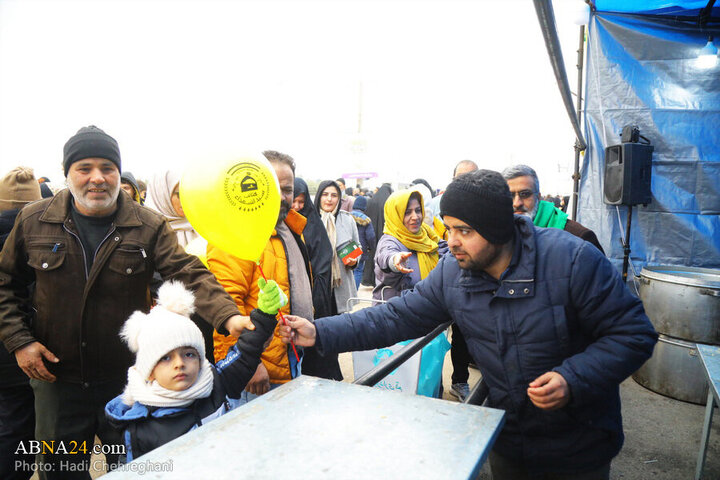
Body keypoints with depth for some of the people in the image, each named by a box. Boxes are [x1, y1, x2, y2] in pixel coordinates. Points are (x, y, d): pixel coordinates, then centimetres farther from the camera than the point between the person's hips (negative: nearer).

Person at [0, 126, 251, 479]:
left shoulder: (149, 227, -9)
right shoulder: (33, 221, -2)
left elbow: (190, 275, -19)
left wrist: (228, 316, -35)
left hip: (128, 381, -1)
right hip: (57, 379, 2)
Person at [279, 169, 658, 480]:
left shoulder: (572, 260, -24)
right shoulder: (451, 273, -10)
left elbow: (633, 333, -18)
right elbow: (398, 317, -8)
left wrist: (572, 380, -31)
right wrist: (321, 333, -16)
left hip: (580, 445, -3)